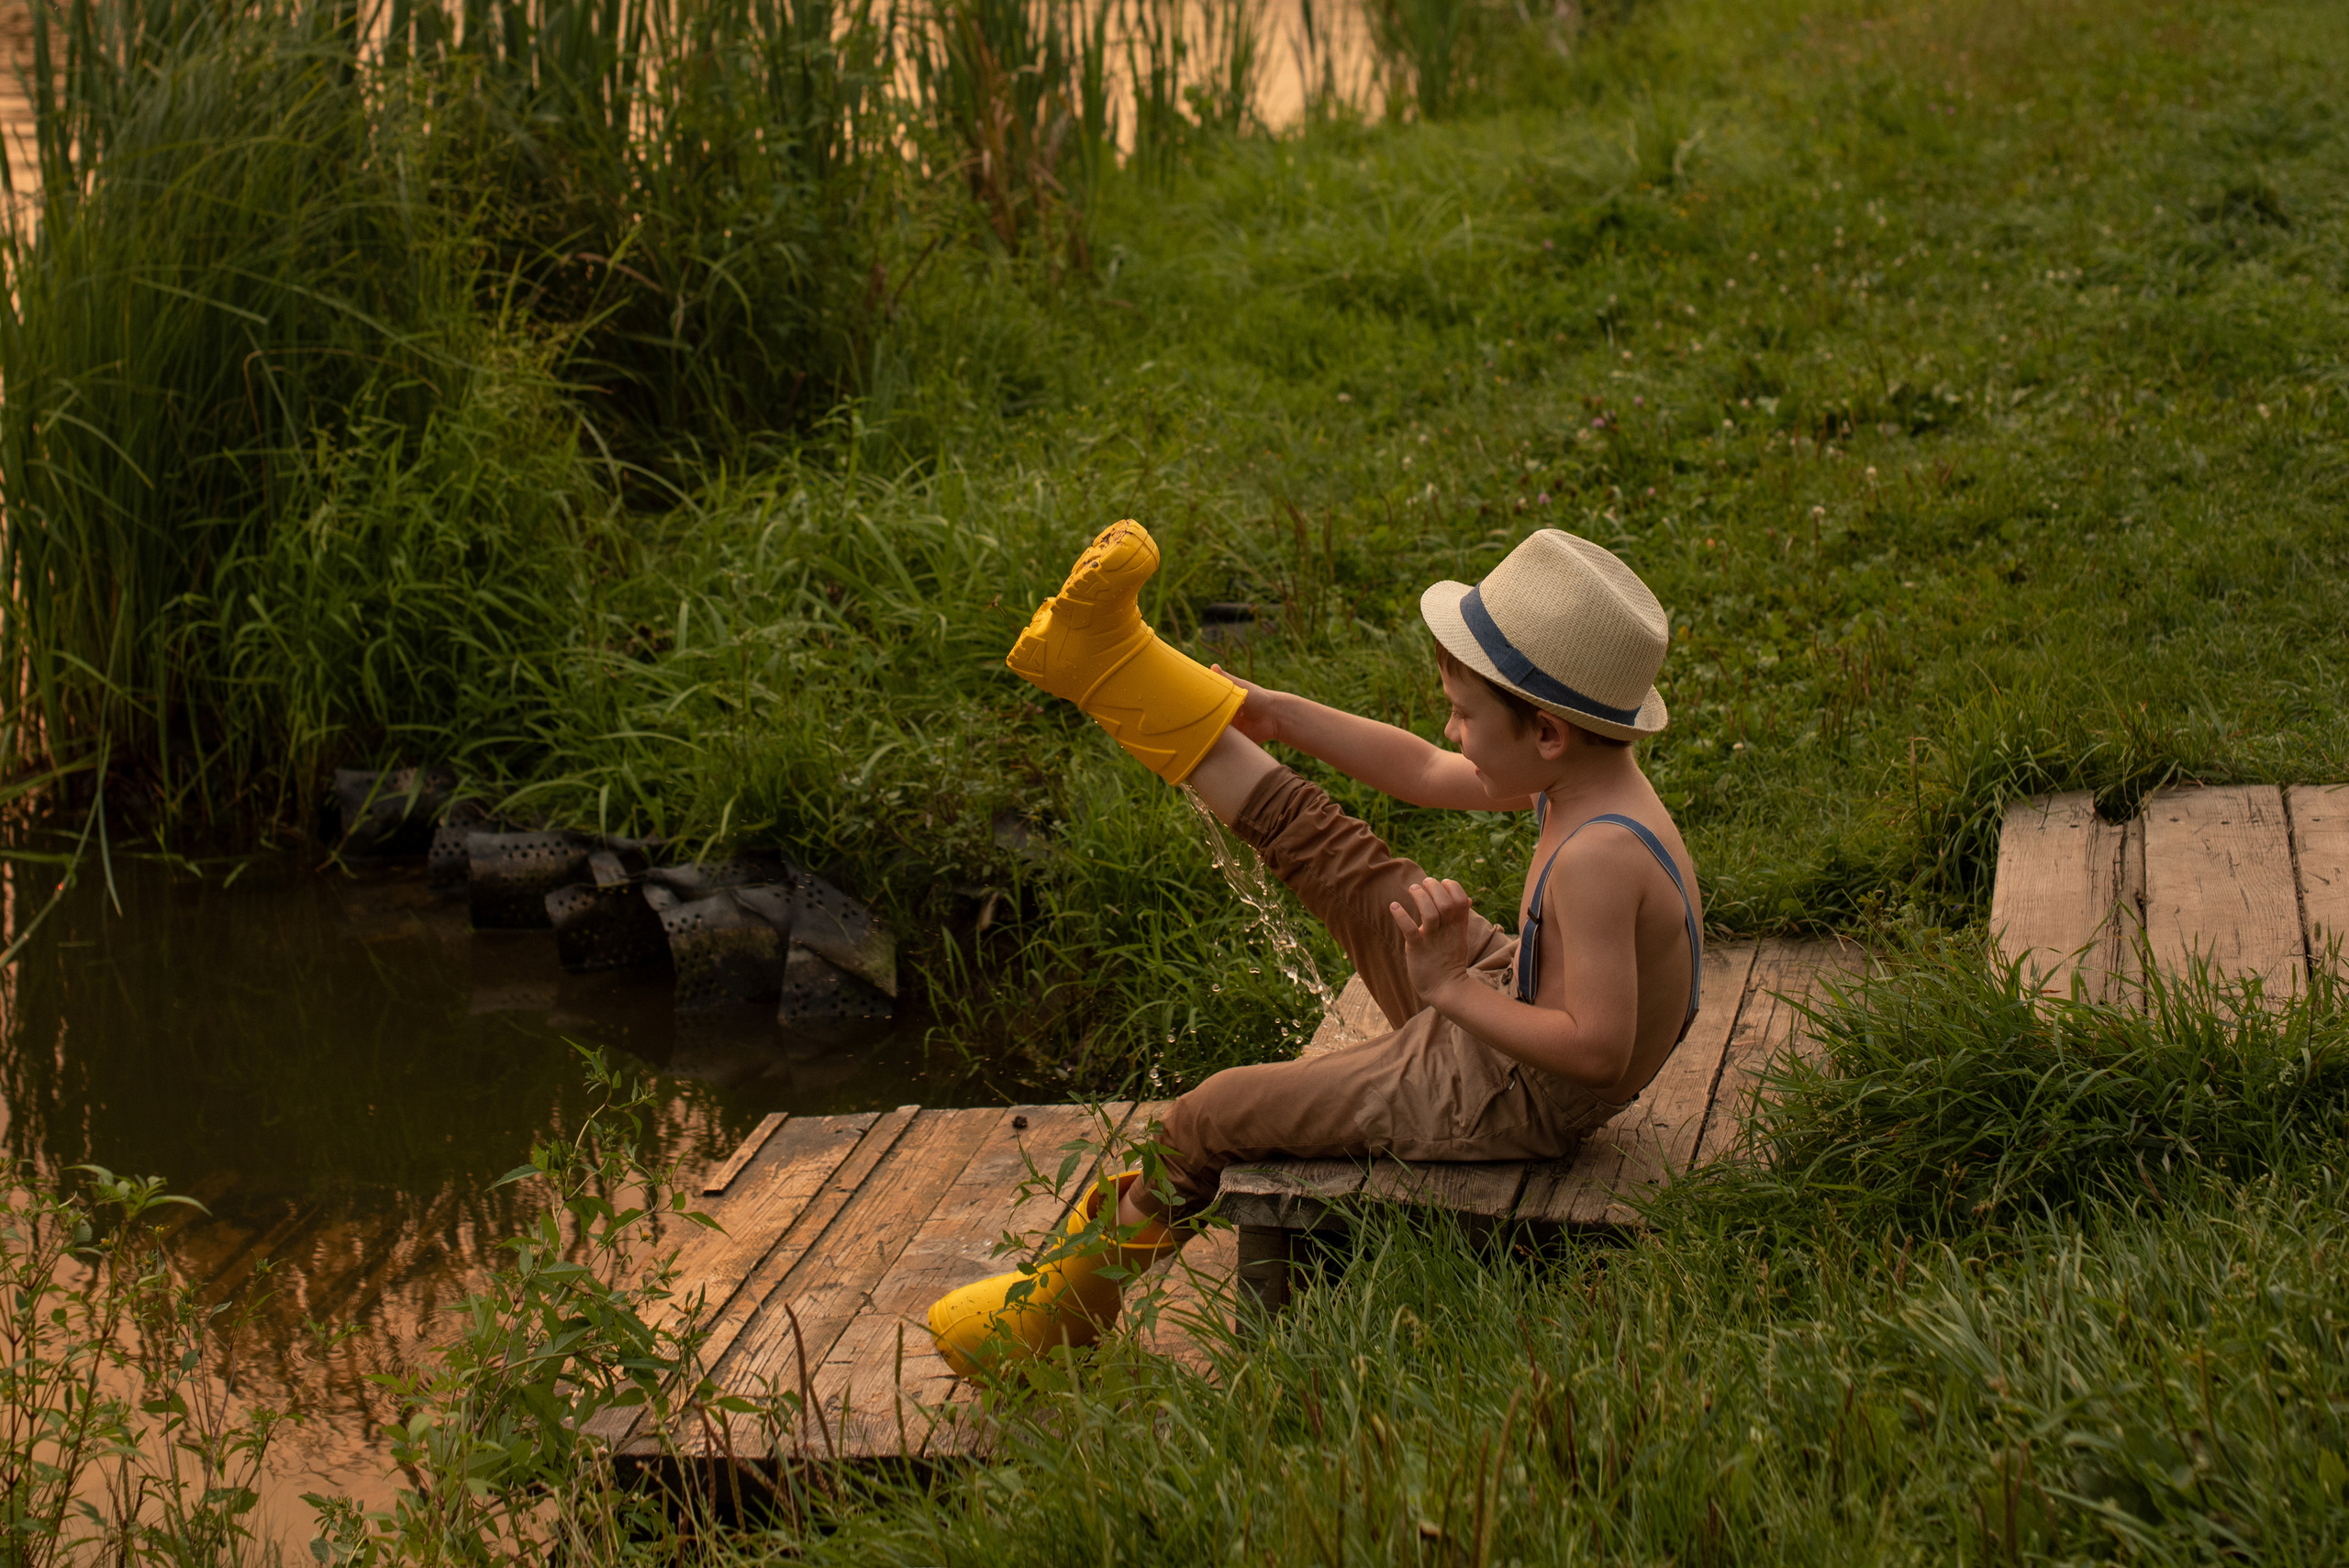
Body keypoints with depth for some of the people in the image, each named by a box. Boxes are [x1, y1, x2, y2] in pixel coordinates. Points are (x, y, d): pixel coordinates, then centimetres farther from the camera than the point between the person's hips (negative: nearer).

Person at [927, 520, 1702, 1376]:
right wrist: (1280, 713, 15)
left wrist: (1450, 990, -32)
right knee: (1318, 843, 8)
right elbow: (1426, 776, 11)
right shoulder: (1588, 776, -5)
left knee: (1214, 1116, -1)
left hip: (1506, 1098, -9)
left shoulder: (1598, 855, -34)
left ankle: (1077, 1290, 22)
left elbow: (1599, 1050, -36)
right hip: (1499, 997, 9)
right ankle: (1109, 663, 14)